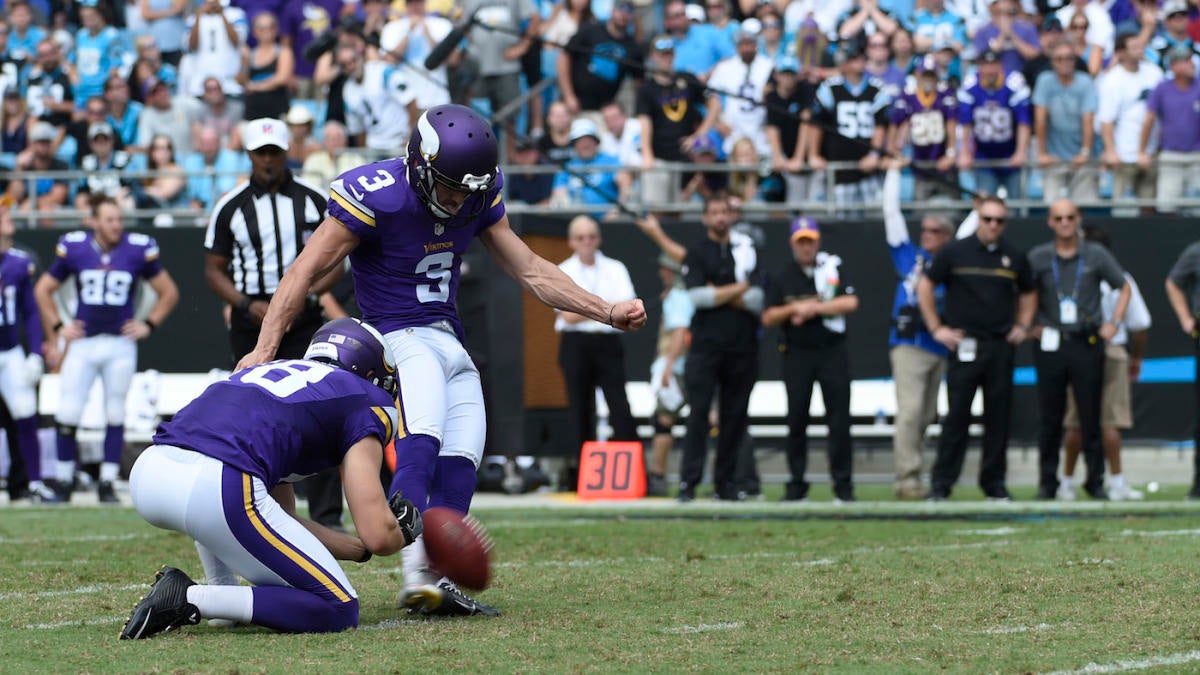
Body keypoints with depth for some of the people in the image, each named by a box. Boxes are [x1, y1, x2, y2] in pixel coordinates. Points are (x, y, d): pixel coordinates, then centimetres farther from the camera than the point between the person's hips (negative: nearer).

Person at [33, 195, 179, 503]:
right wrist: (57, 328, 8)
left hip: (120, 344, 0)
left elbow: (168, 292, 11)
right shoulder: (74, 247, -2)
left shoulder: (138, 249, -3)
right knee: (67, 414, -4)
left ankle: (107, 482, 12)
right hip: (82, 343, 0)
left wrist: (148, 325, 3)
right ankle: (64, 479, 10)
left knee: (115, 415, 4)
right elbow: (43, 289, 13)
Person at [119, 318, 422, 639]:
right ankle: (189, 599, -9)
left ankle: (221, 590, 23)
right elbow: (379, 536, 7)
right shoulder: (366, 402, 17)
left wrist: (361, 548, 42)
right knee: (338, 611, 2)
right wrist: (404, 532, 29)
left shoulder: (269, 370, 36)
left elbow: (281, 520, 37)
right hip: (217, 489, -8)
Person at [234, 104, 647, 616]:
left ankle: (434, 585, -6)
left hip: (449, 343, 8)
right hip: (400, 338, -8)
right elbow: (307, 271, -13)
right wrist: (264, 350, -18)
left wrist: (607, 313, 8)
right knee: (422, 440, -30)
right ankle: (419, 571, -43)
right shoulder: (376, 197, -17)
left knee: (459, 464, -4)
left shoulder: (479, 197, 3)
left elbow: (529, 270, 13)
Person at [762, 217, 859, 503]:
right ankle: (796, 486, 8)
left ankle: (843, 485, -3)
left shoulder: (832, 269, 5)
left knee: (839, 418, -5)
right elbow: (768, 317, 3)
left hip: (832, 351, -1)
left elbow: (851, 303, -8)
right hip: (797, 353, 1)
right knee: (796, 418, 2)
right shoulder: (782, 278, 7)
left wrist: (812, 308, -12)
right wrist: (794, 308, -13)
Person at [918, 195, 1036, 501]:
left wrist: (1022, 327, 12)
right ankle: (941, 483, -3)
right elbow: (924, 287, 7)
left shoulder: (1015, 258, 10)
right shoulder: (954, 252, 2)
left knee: (999, 415, 3)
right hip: (964, 346, -3)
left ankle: (994, 482, 10)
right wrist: (936, 328, 2)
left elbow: (1028, 293, 25)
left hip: (1002, 346, 3)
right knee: (957, 415, -6)